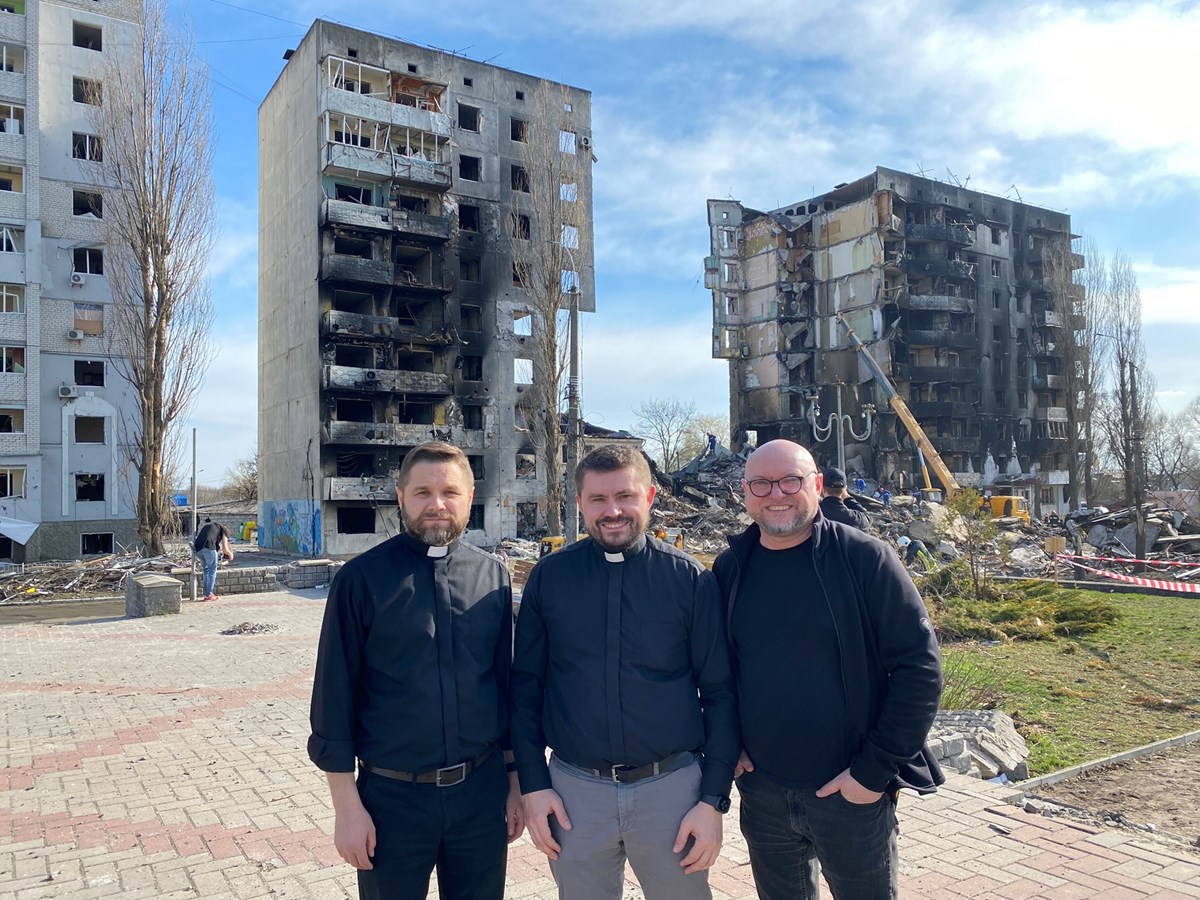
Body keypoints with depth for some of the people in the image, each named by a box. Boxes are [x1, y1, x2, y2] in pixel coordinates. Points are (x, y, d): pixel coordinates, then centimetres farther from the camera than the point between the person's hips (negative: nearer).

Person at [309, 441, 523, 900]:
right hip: (392, 795, -2)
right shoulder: (361, 579, -9)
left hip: (482, 792, 3)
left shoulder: (494, 575, 0)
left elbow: (507, 681, 6)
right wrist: (347, 806, -7)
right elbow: (334, 696, -6)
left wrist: (516, 782, 7)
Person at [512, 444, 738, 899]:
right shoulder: (548, 577, -2)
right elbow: (526, 687, 3)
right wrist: (533, 785, -1)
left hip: (673, 786, -1)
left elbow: (718, 692, -2)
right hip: (573, 790, 1)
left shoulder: (690, 578, -5)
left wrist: (714, 799, -5)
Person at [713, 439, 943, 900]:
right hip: (761, 790, 4)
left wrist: (875, 770, -13)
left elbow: (919, 665, -12)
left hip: (852, 793, -3)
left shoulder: (865, 559, -12)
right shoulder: (730, 567, 0)